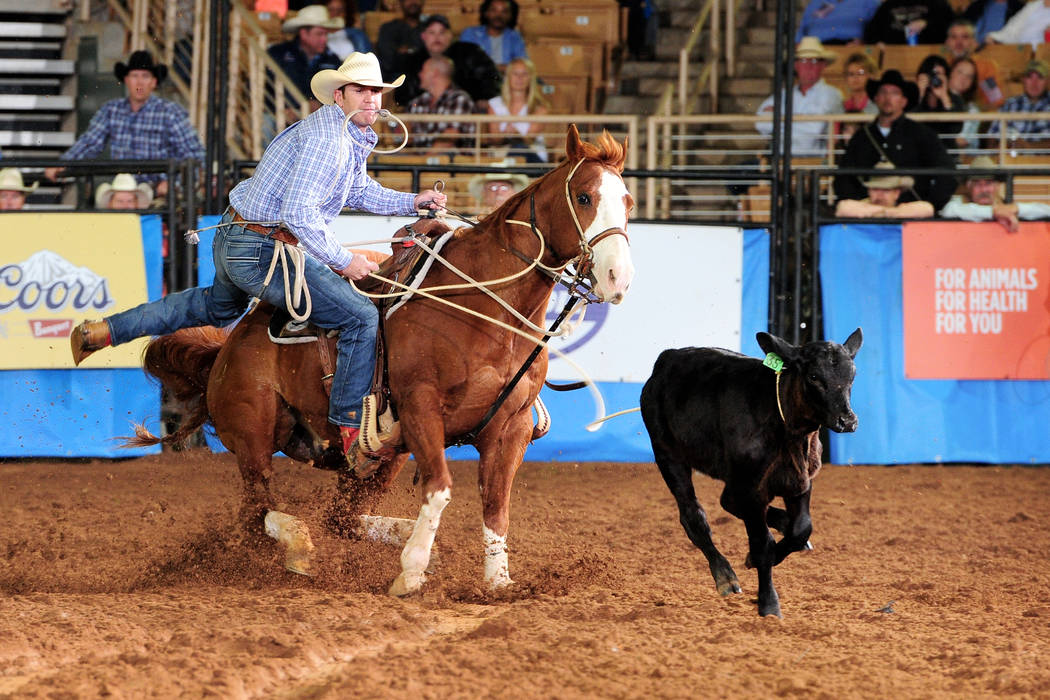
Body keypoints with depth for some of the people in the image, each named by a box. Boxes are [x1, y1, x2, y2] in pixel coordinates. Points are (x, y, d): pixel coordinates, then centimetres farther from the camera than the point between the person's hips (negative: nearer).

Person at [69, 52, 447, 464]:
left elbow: (360, 191, 27)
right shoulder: (326, 137, -22)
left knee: (218, 308, 38)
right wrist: (342, 261, -24)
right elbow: (298, 213, -29)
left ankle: (102, 331, 42)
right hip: (263, 253, -11)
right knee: (362, 318, -11)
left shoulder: (352, 136, 11)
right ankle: (351, 430, -6)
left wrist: (413, 202, 14)